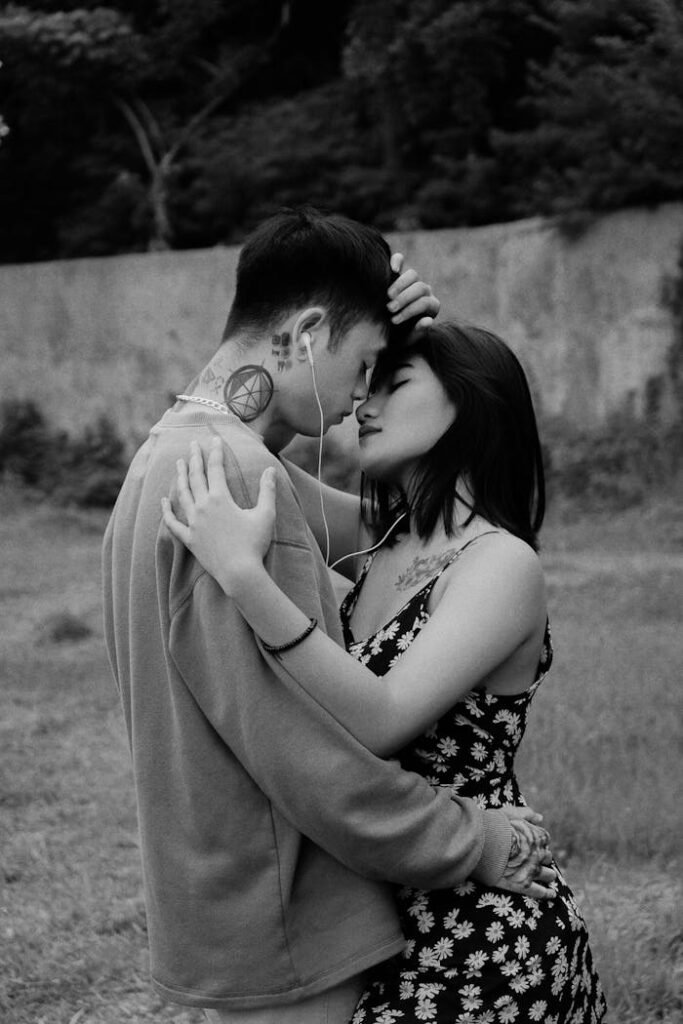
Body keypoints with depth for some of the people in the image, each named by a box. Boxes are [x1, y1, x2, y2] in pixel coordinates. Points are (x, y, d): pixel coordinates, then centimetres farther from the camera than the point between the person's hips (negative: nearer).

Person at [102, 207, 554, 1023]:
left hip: (219, 890, 10)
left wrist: (391, 320, 3)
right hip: (280, 925, -9)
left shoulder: (169, 448, 9)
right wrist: (479, 842, -13)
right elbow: (311, 755, -25)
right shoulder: (238, 479, -23)